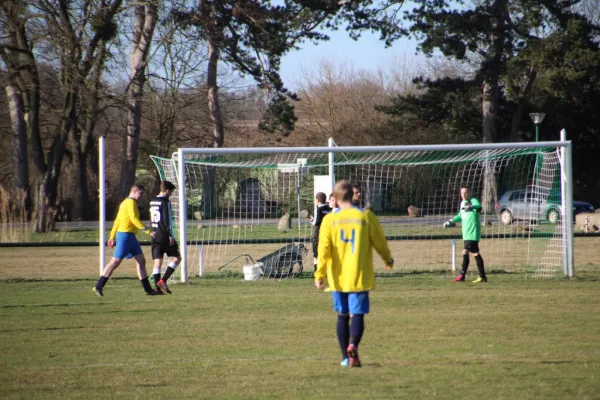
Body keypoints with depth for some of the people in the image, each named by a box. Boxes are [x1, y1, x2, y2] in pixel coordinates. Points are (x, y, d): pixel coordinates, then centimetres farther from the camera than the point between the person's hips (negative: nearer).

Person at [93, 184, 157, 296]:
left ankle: (148, 289, 10)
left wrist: (112, 236, 22)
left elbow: (117, 220, 21)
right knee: (115, 261, -10)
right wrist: (148, 231, -21)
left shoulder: (125, 203, 19)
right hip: (125, 235, -11)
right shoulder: (131, 202, -11)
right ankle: (98, 287, -8)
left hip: (130, 236, 11)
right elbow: (134, 219, -21)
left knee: (141, 261, 9)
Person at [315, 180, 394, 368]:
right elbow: (380, 242, 4)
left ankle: (346, 357, 17)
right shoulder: (366, 216, -4)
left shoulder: (330, 219, -3)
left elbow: (324, 249, -8)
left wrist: (320, 275, -5)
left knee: (342, 316, 14)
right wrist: (388, 260, 23)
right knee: (357, 315, -2)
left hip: (338, 278, 2)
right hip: (360, 277, -1)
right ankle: (353, 345, -29)